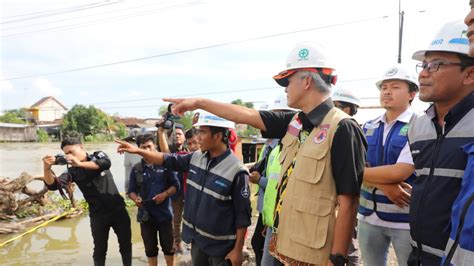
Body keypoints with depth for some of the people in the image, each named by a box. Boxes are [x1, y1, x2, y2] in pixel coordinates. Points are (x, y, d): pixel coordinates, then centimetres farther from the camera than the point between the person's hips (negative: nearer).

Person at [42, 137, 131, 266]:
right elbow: (53, 185, -16)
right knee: (100, 249, 10)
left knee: (125, 244, 10)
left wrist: (79, 163, -34)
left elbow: (106, 163, -25)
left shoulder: (98, 155, -2)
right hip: (98, 215, 1)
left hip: (118, 209, 0)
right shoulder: (73, 171, -3)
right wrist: (47, 168, -34)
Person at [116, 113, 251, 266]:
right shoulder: (196, 157, -2)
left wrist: (238, 250, -14)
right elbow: (169, 160, 11)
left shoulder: (236, 171, -22)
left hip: (221, 246, -6)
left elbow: (242, 215, -18)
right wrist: (138, 151, 4)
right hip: (197, 239, 7)